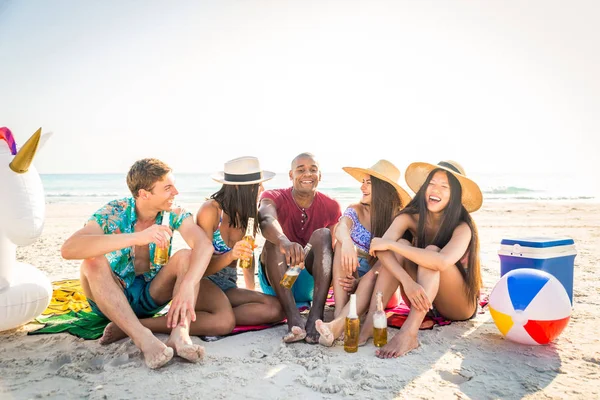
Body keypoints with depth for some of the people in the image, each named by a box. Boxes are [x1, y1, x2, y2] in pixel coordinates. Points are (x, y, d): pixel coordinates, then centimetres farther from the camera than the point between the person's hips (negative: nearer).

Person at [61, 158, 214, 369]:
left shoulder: (173, 213, -12)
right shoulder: (113, 213, -18)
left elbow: (204, 245, -30)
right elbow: (68, 249, -36)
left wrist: (187, 285, -49)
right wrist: (136, 237, -46)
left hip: (152, 296, 2)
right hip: (111, 298, -1)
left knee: (186, 255, -22)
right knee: (93, 262, -31)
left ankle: (180, 333, -42)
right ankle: (143, 338, -44)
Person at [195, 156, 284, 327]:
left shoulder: (249, 213, 4)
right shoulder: (210, 210, -13)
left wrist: (251, 291, 12)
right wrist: (231, 256, -34)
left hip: (228, 286, 7)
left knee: (277, 308, -23)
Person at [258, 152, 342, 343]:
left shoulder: (331, 206, -1)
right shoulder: (273, 197, -9)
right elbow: (266, 220, -34)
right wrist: (284, 242, -56)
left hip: (311, 282, 1)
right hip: (276, 282, -1)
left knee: (323, 234, -23)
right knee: (274, 239, -28)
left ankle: (316, 315, -40)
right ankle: (293, 318, -43)